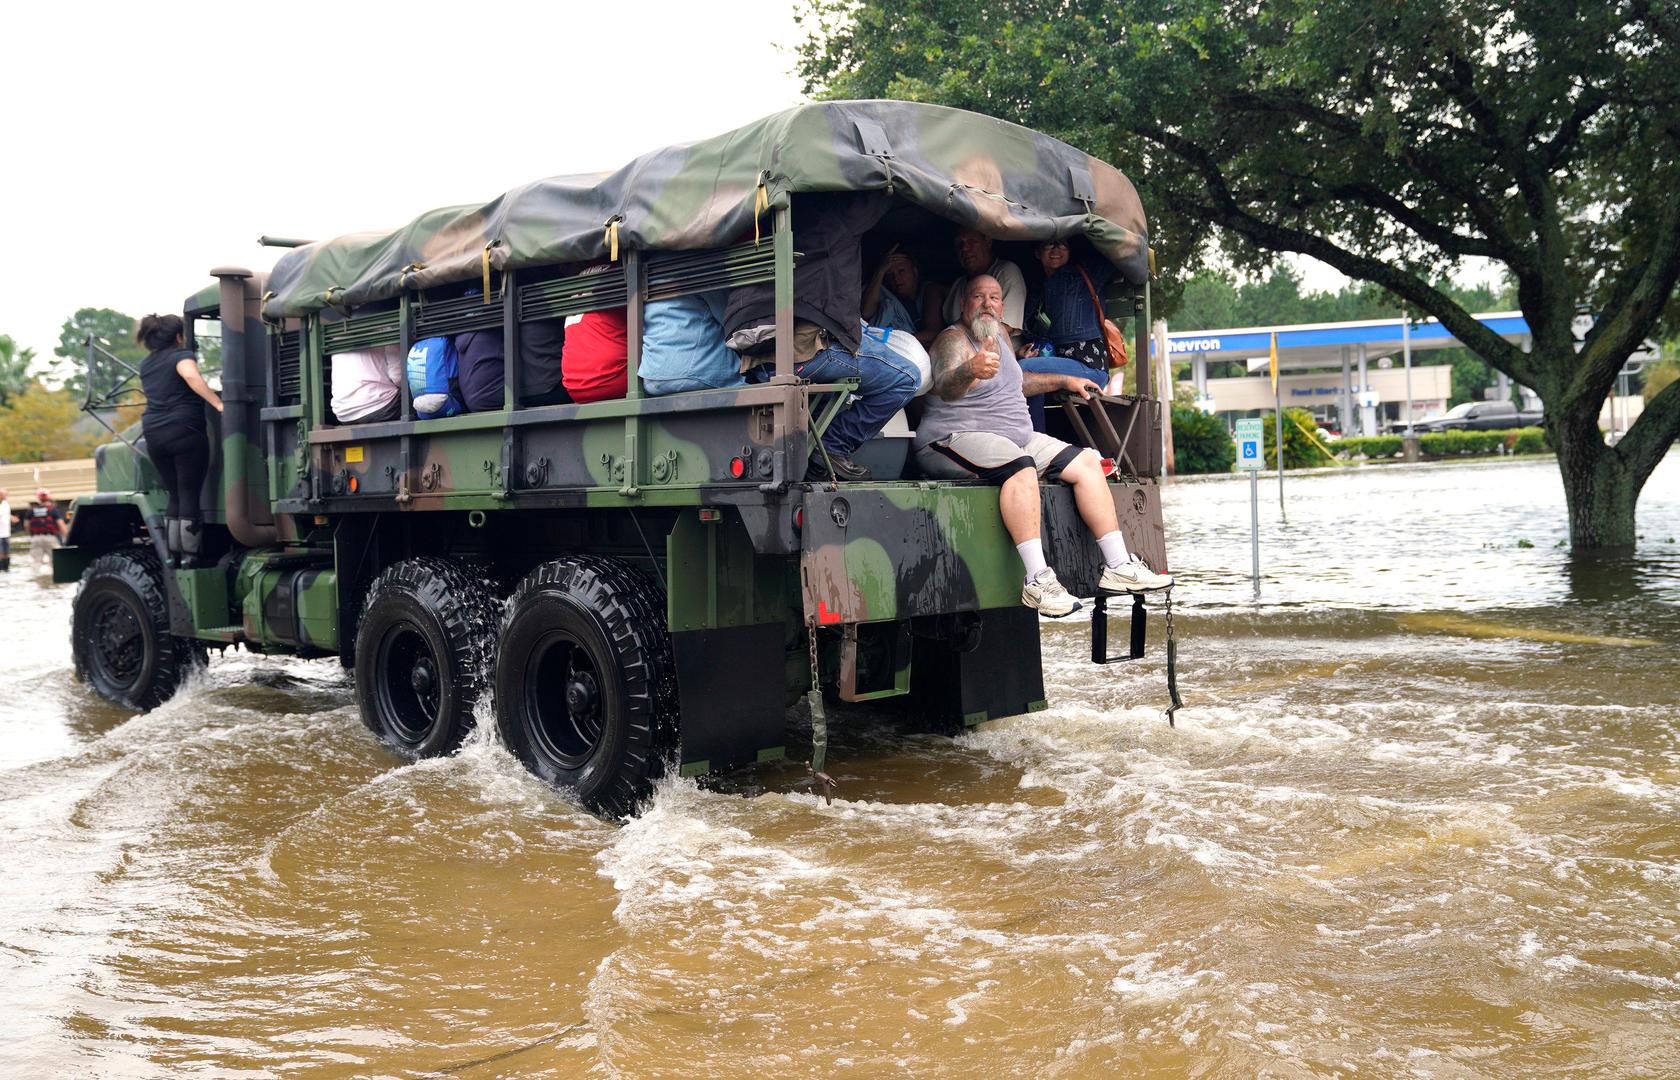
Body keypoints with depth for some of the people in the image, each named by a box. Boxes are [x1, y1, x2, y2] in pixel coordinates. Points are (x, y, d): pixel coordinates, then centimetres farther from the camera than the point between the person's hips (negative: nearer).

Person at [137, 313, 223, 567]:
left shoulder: (146, 365, 21)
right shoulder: (181, 355, -2)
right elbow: (191, 376, -24)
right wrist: (219, 404, -30)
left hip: (154, 434, 7)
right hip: (185, 431, -7)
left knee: (175, 495, 13)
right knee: (189, 494, -4)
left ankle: (173, 554, 10)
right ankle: (189, 555, -6)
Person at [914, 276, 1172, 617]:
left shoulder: (1000, 334, 15)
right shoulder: (954, 340, -12)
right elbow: (945, 387, -34)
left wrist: (1063, 381, 34)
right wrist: (971, 369, -56)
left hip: (1015, 437, 9)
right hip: (955, 439, -9)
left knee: (1086, 463, 1)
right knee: (1021, 466, -37)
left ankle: (1117, 566, -1)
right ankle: (1037, 579, -42)